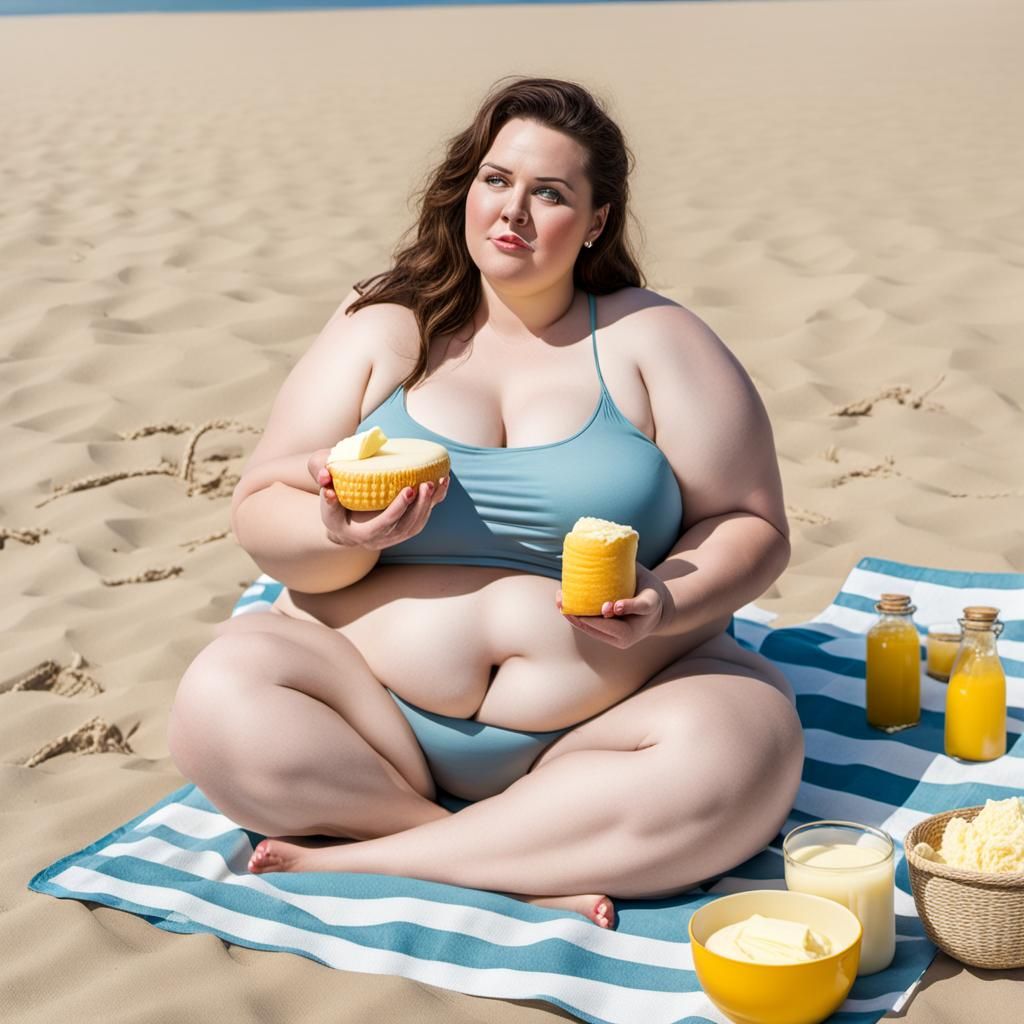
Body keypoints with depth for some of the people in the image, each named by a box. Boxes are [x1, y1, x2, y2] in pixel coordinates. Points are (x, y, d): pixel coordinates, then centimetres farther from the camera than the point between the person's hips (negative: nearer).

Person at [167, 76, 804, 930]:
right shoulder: (383, 330, 5)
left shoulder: (651, 339, 3)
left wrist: (665, 604, -19)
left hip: (608, 717, 0)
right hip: (382, 711, 1)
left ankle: (363, 856, -23)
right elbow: (262, 519, 2)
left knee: (743, 748, -30)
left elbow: (751, 528, 2)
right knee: (223, 701, -25)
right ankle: (539, 871, -22)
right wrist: (337, 536, -21)